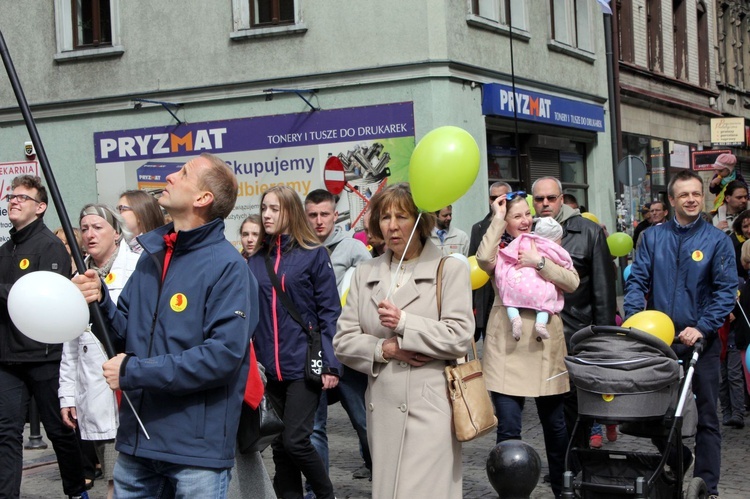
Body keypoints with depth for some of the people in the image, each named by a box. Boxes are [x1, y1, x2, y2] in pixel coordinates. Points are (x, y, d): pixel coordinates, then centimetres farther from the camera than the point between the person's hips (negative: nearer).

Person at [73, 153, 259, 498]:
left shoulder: (228, 266, -13)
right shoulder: (151, 255, 9)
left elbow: (224, 354, -22)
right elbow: (126, 336, 12)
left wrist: (134, 372, -19)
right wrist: (100, 302, -9)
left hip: (198, 446, -6)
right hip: (136, 439, 7)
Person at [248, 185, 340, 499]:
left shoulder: (314, 255, -2)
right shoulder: (255, 262, 9)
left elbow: (330, 312, -4)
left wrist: (330, 364, -10)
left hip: (304, 367, -4)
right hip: (269, 369, 4)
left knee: (295, 440, -8)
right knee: (279, 447, 8)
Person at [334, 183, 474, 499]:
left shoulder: (449, 269, 0)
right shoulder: (365, 274, 13)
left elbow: (459, 337, -10)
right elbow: (343, 340, 8)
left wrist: (404, 324, -12)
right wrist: (385, 349, -8)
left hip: (431, 408, -5)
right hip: (382, 410, 5)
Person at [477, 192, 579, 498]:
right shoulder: (499, 247, 7)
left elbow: (572, 282, -1)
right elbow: (483, 260, -18)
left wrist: (539, 263, -13)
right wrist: (497, 219, -9)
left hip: (545, 342, 2)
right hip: (507, 344, -2)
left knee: (555, 424, 10)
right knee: (508, 427, -5)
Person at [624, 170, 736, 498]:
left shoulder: (717, 240, -3)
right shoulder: (652, 237, 4)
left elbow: (726, 291, -7)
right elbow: (637, 280, 1)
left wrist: (702, 328, -17)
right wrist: (634, 320, -14)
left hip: (700, 339, -2)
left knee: (706, 415, 3)